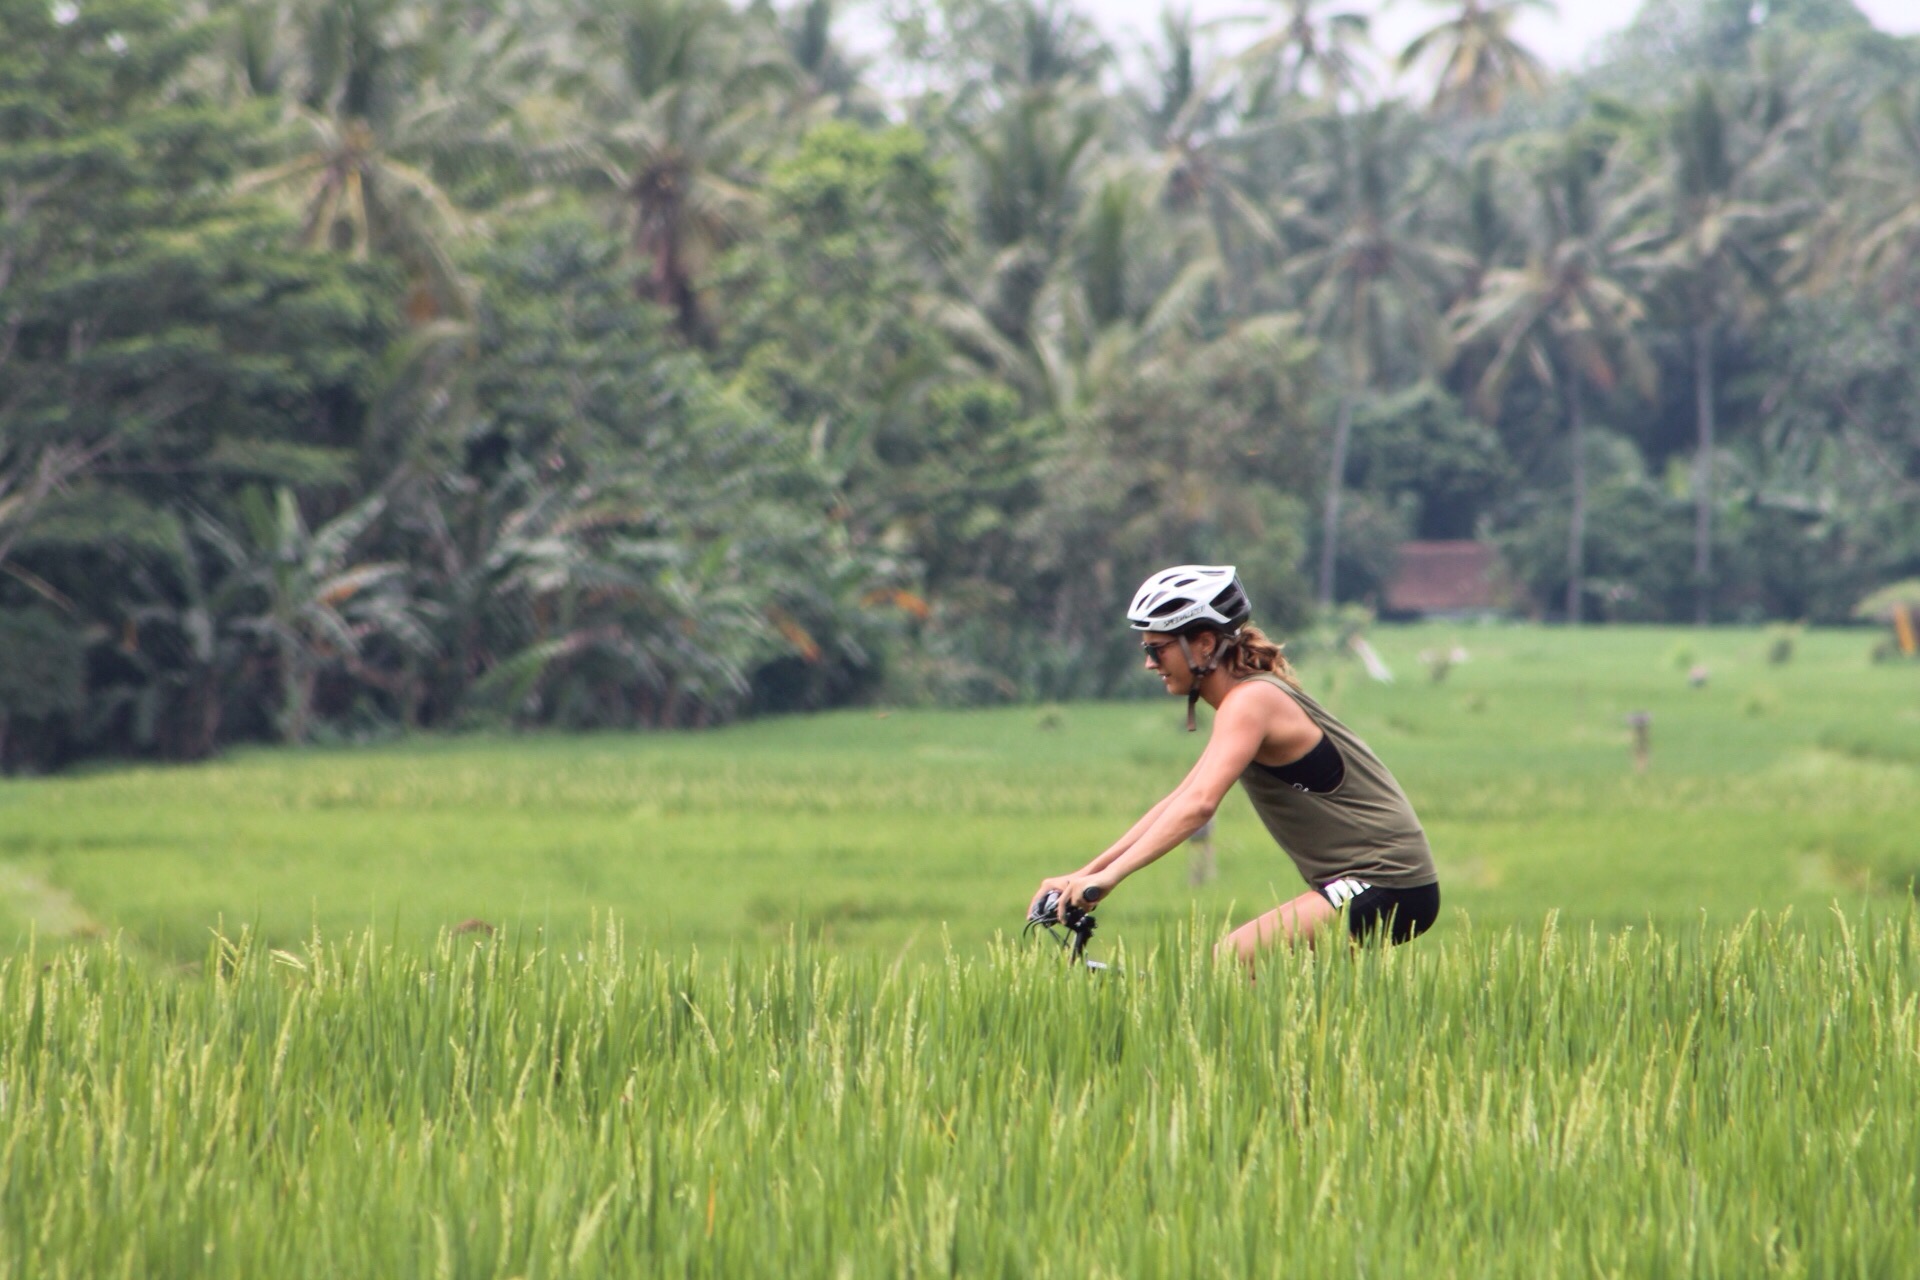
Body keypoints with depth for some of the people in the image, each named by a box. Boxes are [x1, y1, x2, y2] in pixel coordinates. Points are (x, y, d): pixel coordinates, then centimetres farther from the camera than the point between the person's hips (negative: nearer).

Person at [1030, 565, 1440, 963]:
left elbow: (1198, 804, -29)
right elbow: (1176, 801, 16)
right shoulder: (1253, 698, 15)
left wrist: (1108, 875, -35)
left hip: (1383, 888, -10)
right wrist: (1083, 874, 11)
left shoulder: (1249, 702, -16)